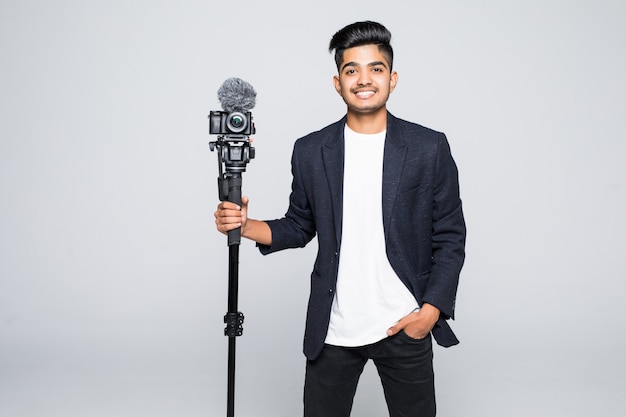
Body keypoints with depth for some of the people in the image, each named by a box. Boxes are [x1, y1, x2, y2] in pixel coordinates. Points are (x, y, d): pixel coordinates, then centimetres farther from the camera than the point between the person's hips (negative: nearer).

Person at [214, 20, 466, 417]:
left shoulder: (430, 148, -3)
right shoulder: (310, 151, 1)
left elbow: (450, 238, 0)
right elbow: (299, 226, 10)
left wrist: (431, 310, -9)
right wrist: (246, 225, -8)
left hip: (405, 327, -1)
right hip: (332, 330, 1)